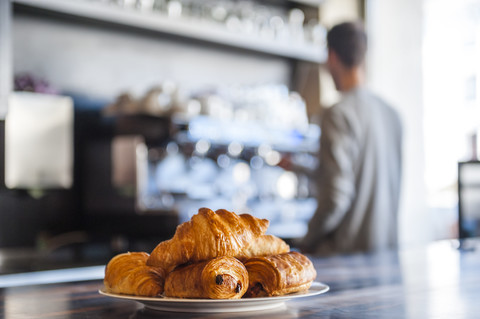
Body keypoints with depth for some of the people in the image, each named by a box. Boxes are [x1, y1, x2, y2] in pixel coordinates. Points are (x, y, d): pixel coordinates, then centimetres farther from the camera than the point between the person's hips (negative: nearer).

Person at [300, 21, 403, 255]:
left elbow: (337, 195, -20)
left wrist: (308, 241, -4)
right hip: (388, 242, 8)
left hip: (348, 248, -8)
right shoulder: (391, 112, 9)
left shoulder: (339, 114, -15)